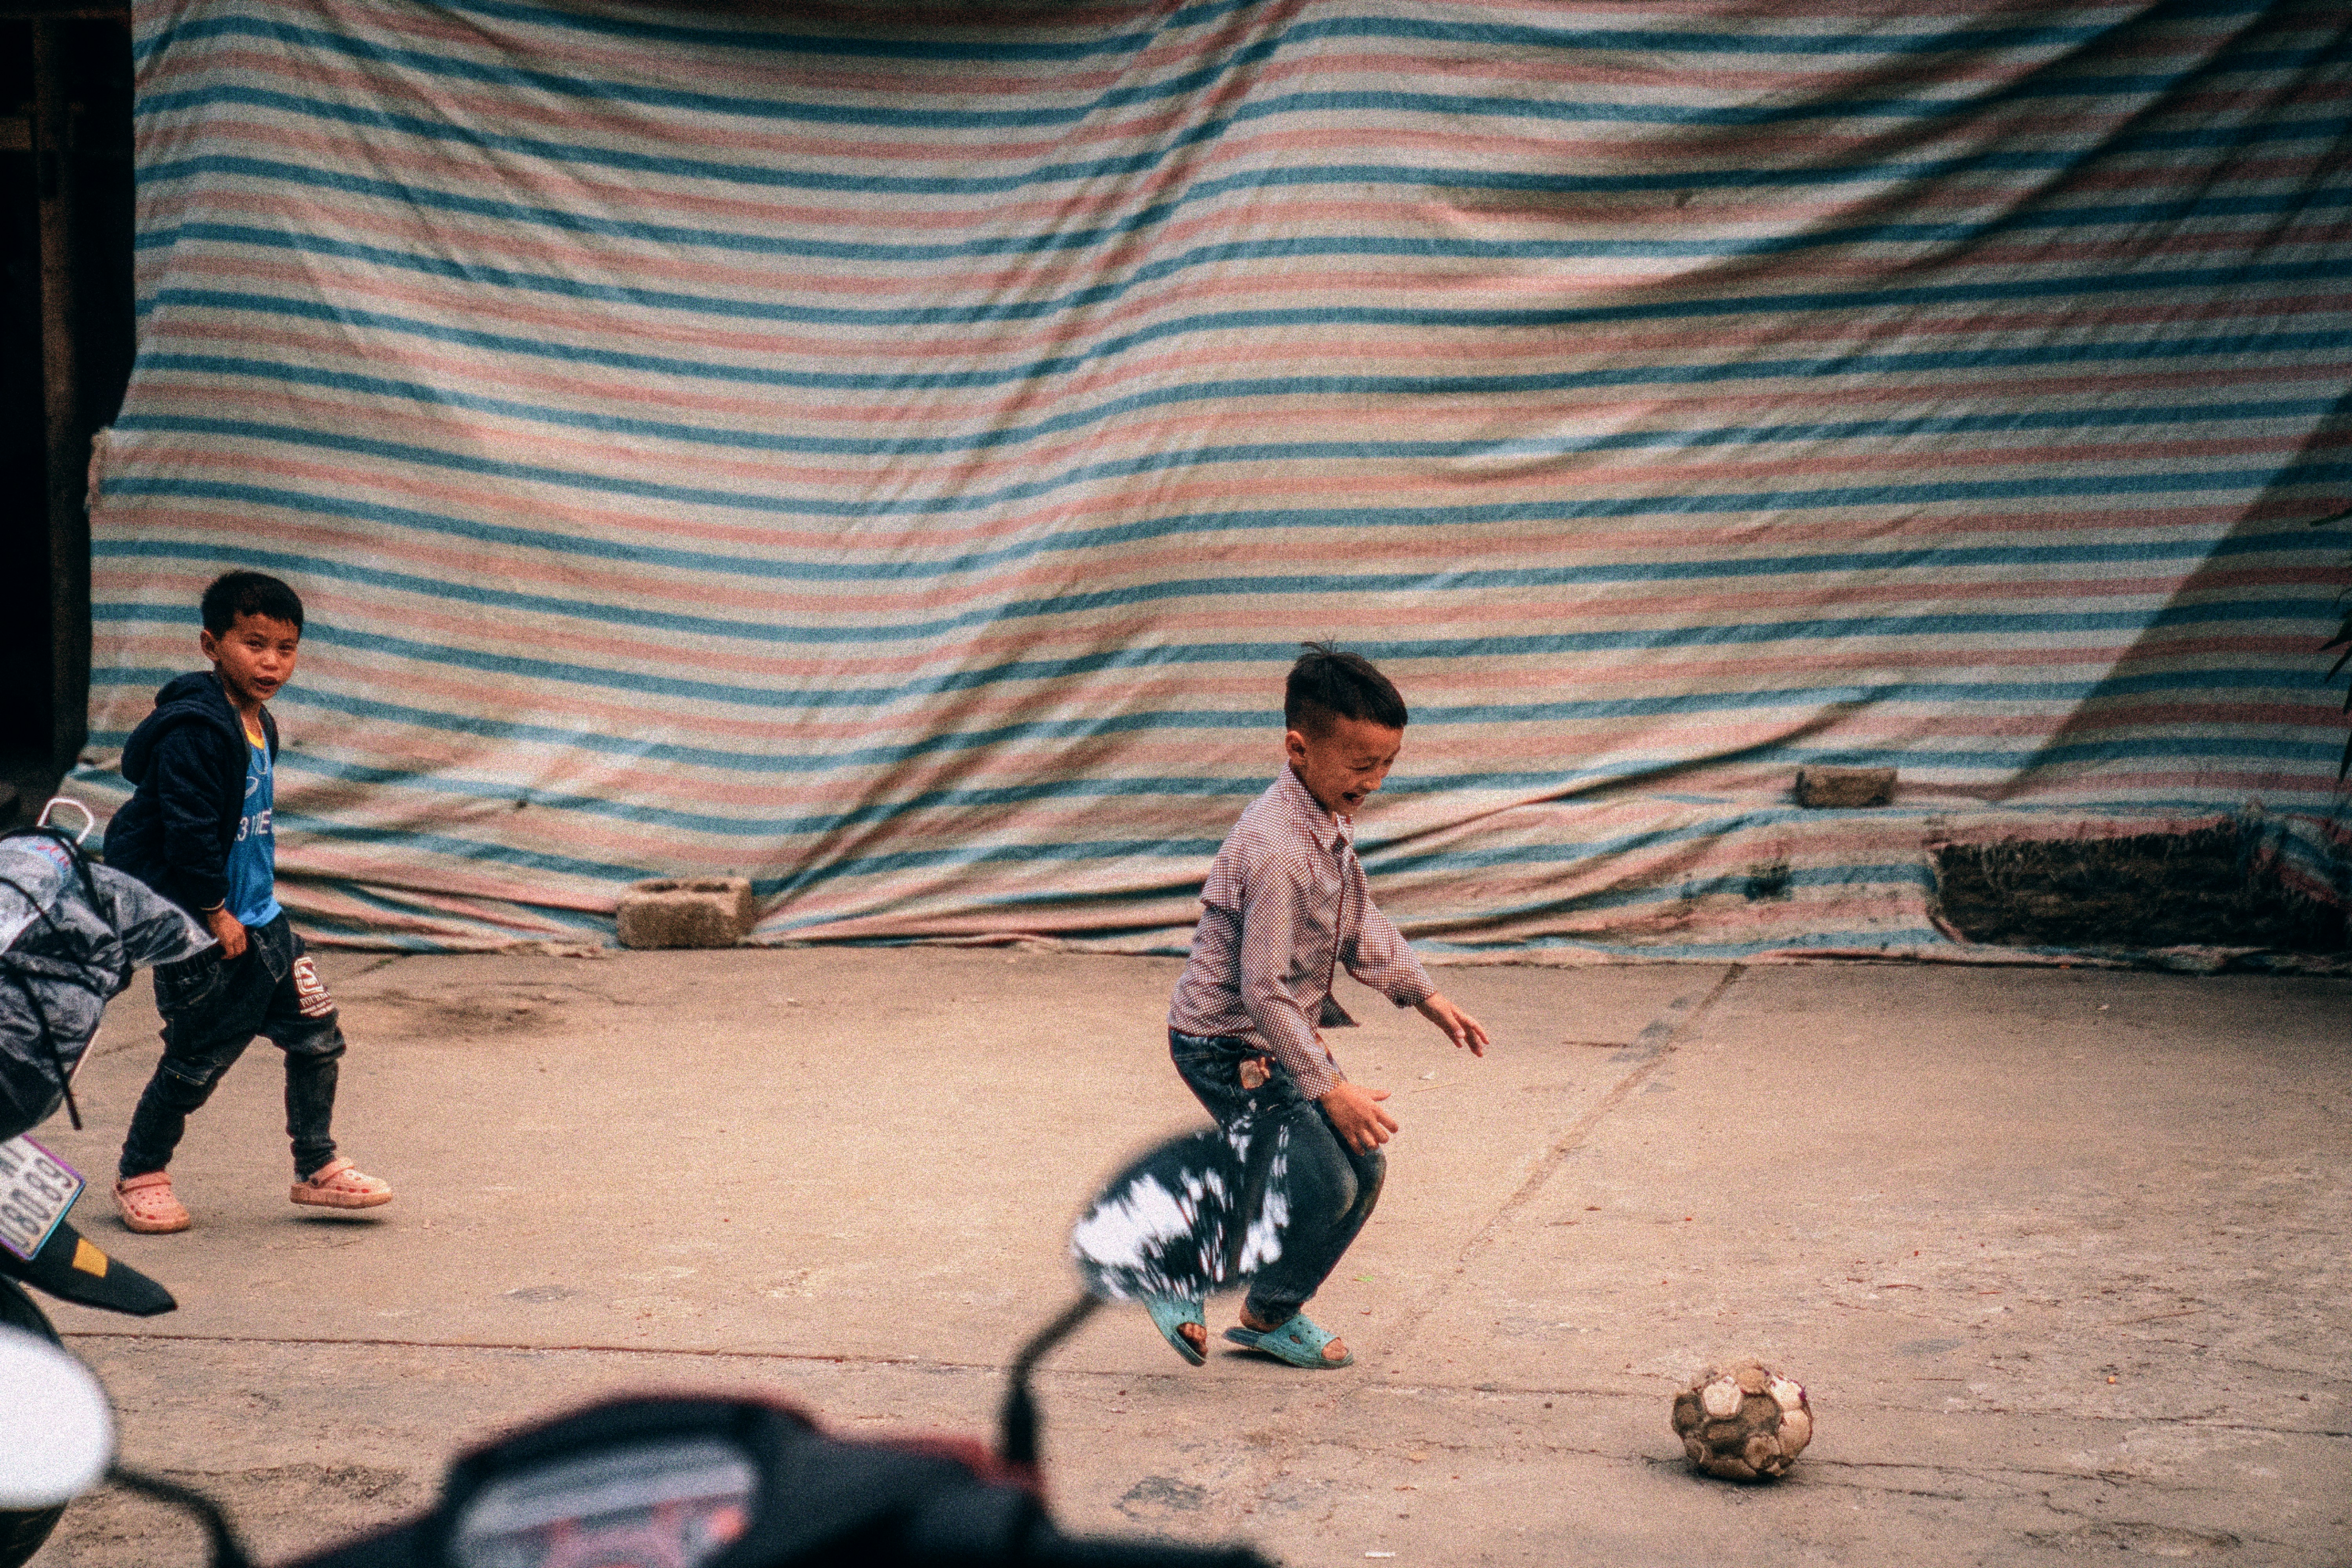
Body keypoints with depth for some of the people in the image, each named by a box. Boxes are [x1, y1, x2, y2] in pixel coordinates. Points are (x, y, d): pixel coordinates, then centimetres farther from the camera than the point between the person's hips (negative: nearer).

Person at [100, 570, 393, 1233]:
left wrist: (250, 908, 20)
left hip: (256, 917, 9)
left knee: (317, 1030, 6)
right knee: (198, 1055, 1)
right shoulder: (194, 731, -20)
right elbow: (188, 831, -22)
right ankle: (139, 1176, 19)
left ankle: (317, 1168, 17)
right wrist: (216, 912, -17)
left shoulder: (260, 725, 9)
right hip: (200, 928, -9)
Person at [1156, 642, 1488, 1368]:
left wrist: (1425, 995, 14)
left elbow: (1359, 925, 18)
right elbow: (1265, 989, -29)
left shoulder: (1331, 820, 2)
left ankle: (1270, 1316, 25)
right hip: (1229, 1047, -10)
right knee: (1323, 1187, -11)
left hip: (1283, 1038, 10)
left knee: (1364, 1171, 10)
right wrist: (1328, 1089, -26)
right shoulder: (1277, 851, -30)